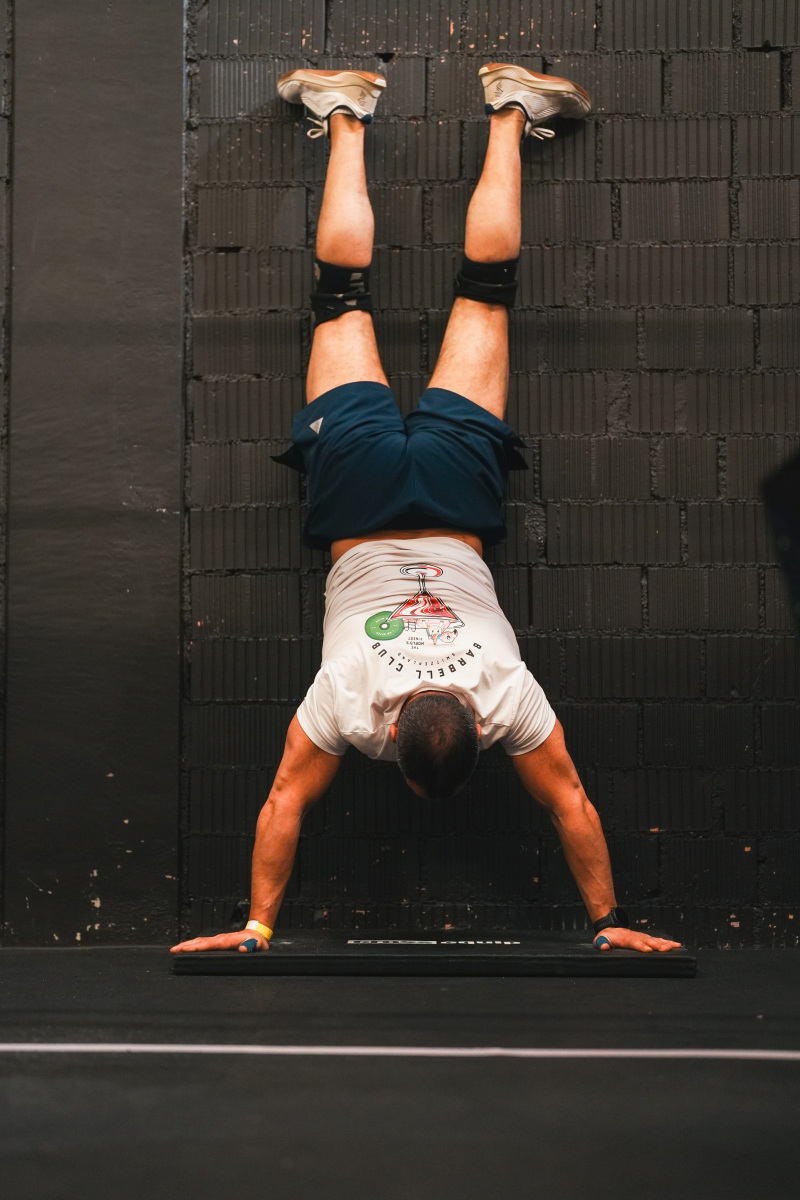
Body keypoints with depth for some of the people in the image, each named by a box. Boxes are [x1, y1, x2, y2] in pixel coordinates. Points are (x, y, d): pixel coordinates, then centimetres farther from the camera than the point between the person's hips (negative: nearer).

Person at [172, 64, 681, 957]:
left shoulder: (507, 692, -28)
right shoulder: (344, 695, -29)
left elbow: (570, 804, -20)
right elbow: (285, 805, -21)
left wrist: (610, 921, -15)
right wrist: (257, 927, -18)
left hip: (454, 470, 0)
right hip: (361, 472, 0)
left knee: (484, 286, 18)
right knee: (344, 293, 19)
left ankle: (509, 112, 30)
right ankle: (345, 116, 32)